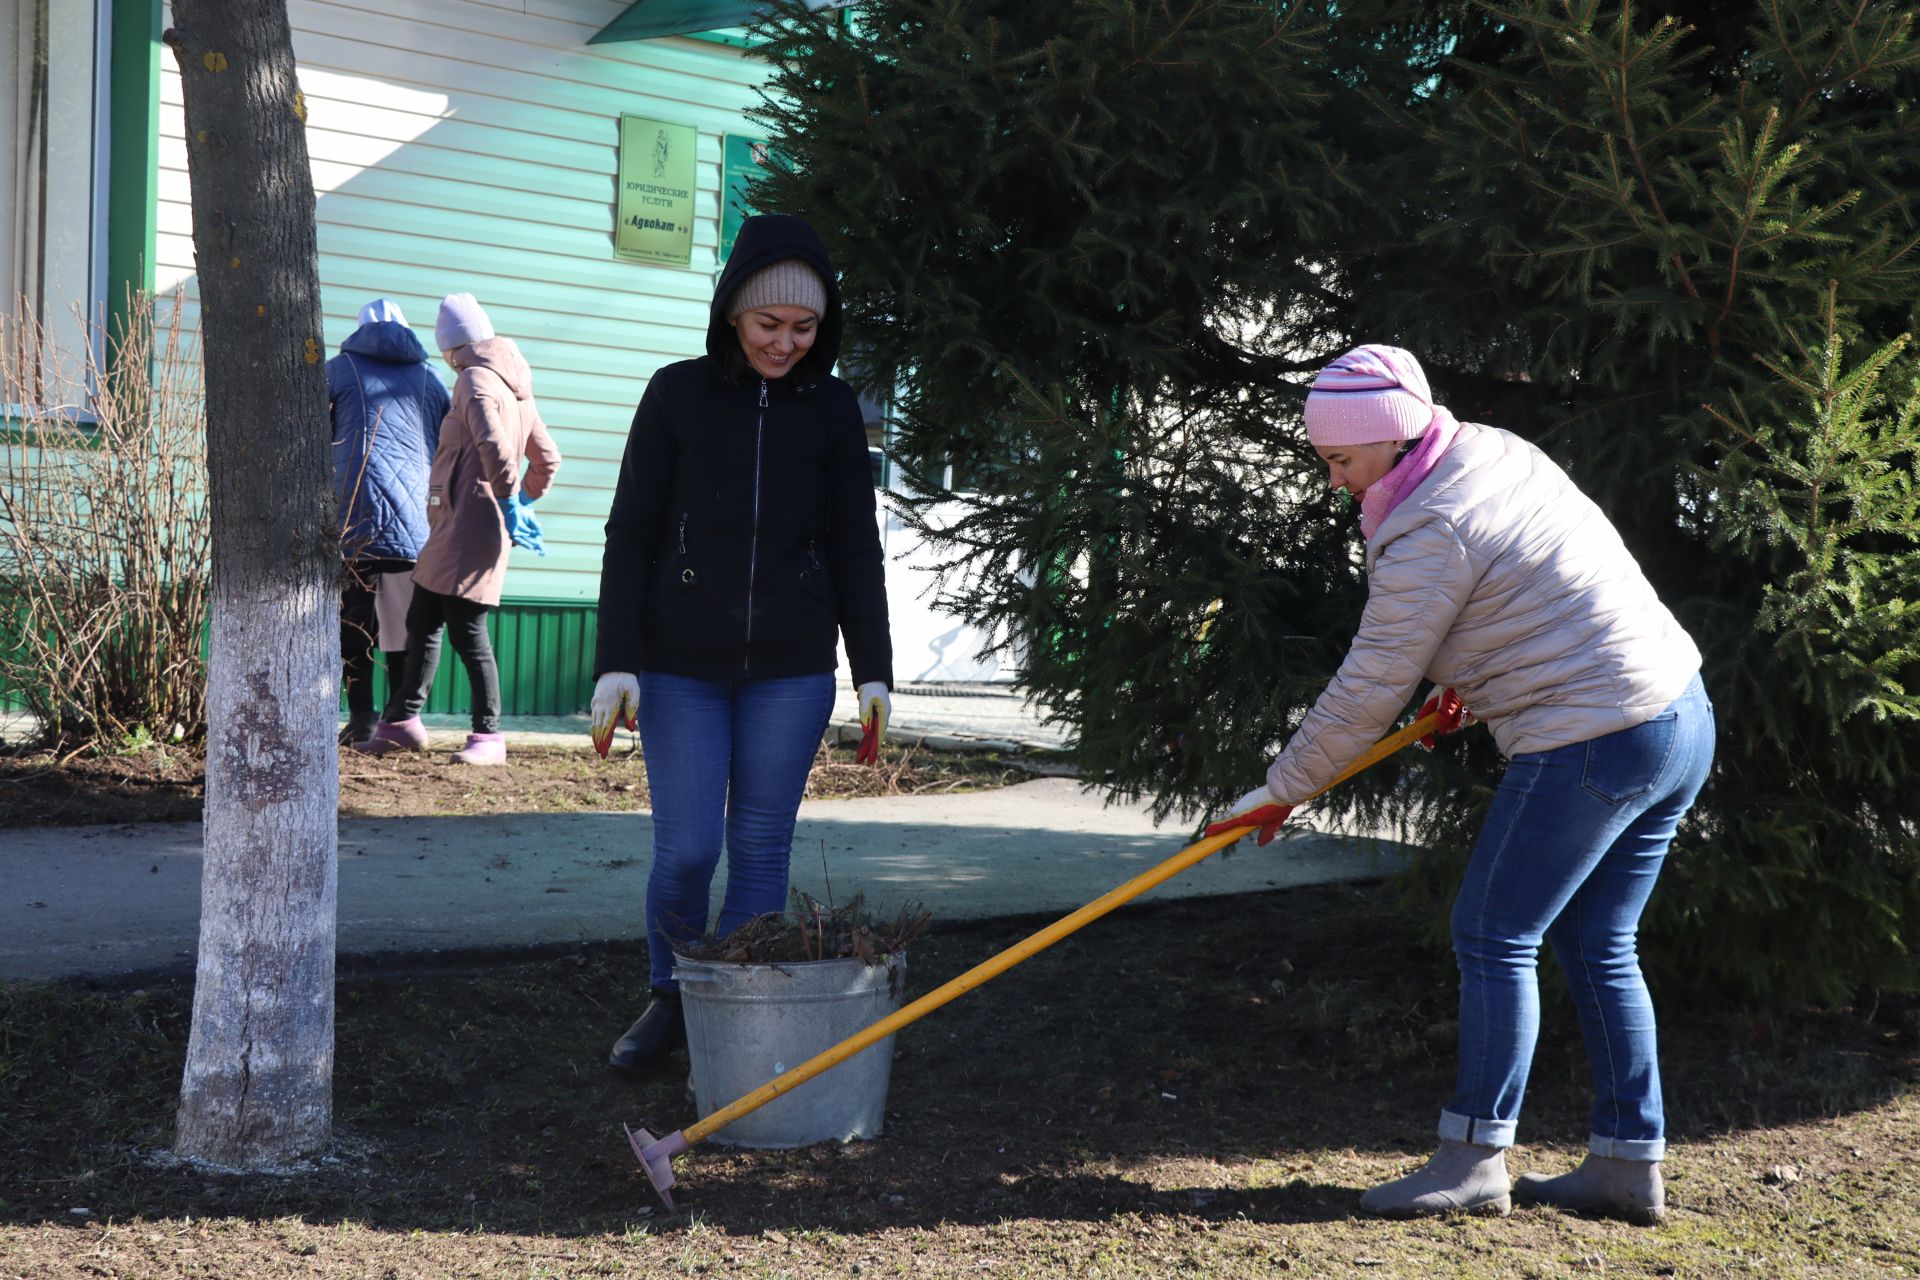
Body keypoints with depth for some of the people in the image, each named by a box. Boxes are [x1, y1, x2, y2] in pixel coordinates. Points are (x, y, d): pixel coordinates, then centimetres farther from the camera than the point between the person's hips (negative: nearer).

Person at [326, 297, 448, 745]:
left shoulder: (340, 368, 8)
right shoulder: (428, 379, 15)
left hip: (354, 511, -2)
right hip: (414, 519, 2)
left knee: (353, 620, 3)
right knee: (404, 625, 4)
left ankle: (361, 718, -1)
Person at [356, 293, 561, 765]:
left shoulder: (475, 381, -10)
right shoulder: (515, 387, 18)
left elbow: (494, 446, -27)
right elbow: (547, 458, 22)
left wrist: (506, 500, -17)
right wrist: (521, 502, 23)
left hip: (469, 526, -10)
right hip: (452, 529, 10)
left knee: (467, 632, -7)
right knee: (422, 621, 15)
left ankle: (488, 736, -4)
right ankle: (403, 720, 23)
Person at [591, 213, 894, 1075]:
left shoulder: (830, 409, 5)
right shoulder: (678, 395, -1)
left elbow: (855, 549, 7)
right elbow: (630, 534, 0)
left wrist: (874, 671, 2)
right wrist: (616, 661, -7)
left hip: (791, 670, 2)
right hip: (682, 666, -1)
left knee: (762, 848, 4)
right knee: (686, 848, -4)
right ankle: (670, 999, 21)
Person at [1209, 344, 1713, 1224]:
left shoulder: (1427, 537, -16)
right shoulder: (1499, 451, 12)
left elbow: (1368, 692, -12)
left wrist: (1280, 792, -2)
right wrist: (1470, 681, 26)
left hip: (1590, 747, -10)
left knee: (1493, 935, -1)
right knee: (1597, 946, 14)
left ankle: (1475, 1157, 4)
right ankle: (1628, 1165, 18)